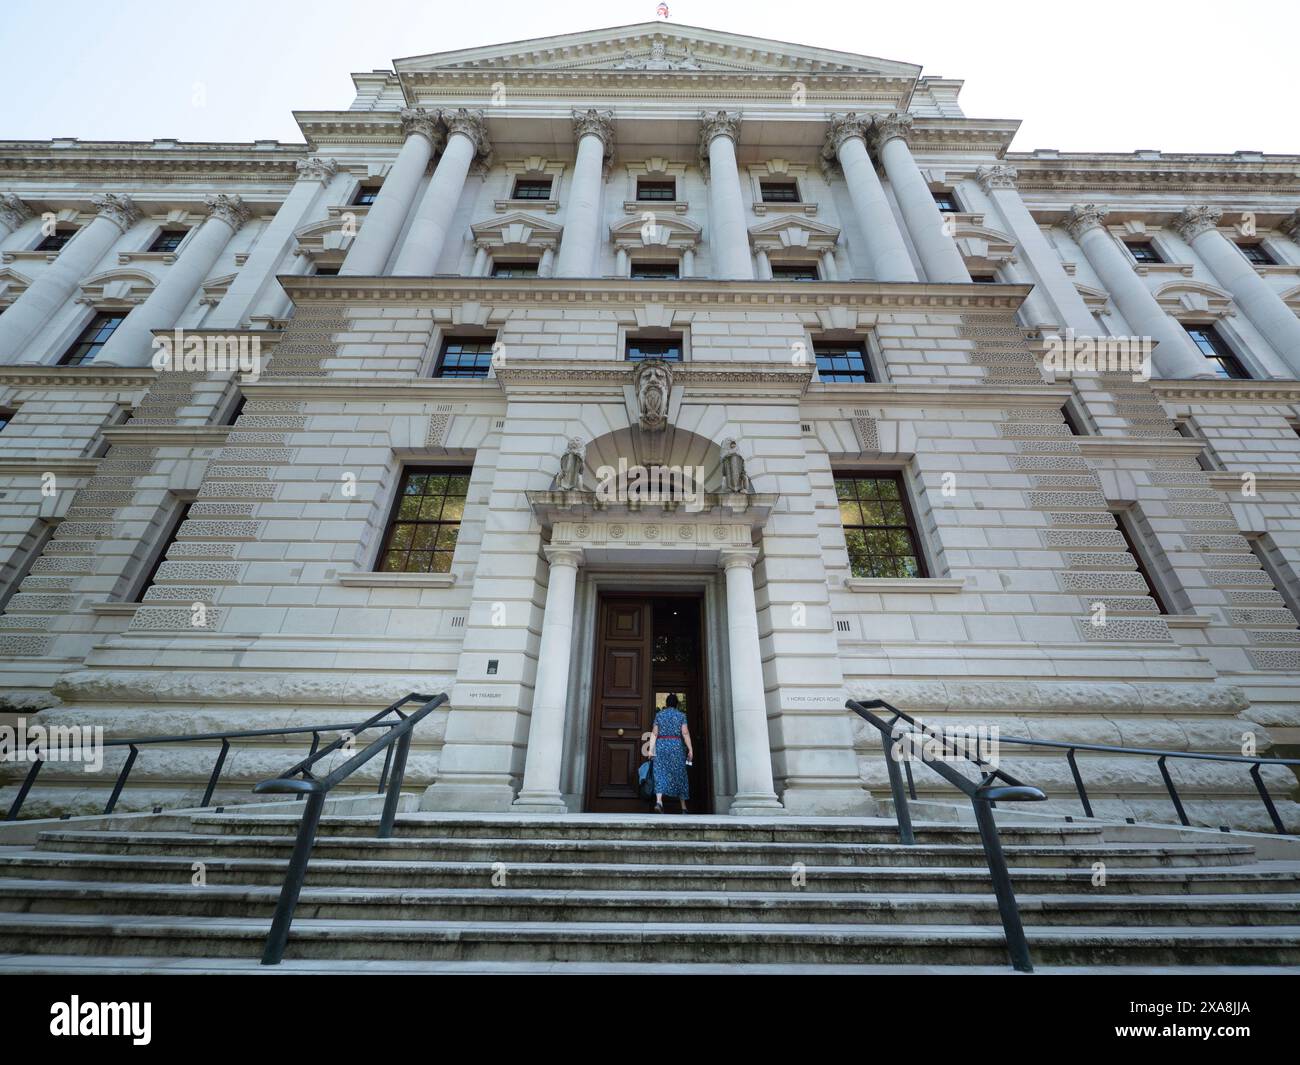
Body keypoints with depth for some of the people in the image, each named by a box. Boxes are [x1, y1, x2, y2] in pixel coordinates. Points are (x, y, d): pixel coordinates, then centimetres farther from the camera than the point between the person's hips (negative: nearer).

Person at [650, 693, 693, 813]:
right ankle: (683, 807, 12)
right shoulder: (681, 715, 3)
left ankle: (659, 801, -22)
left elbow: (654, 733, 3)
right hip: (677, 745, -1)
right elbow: (685, 733, -5)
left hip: (661, 745, 1)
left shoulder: (659, 714, 8)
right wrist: (690, 750, -4)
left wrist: (651, 749, 2)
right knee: (679, 774, 8)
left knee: (660, 773, -1)